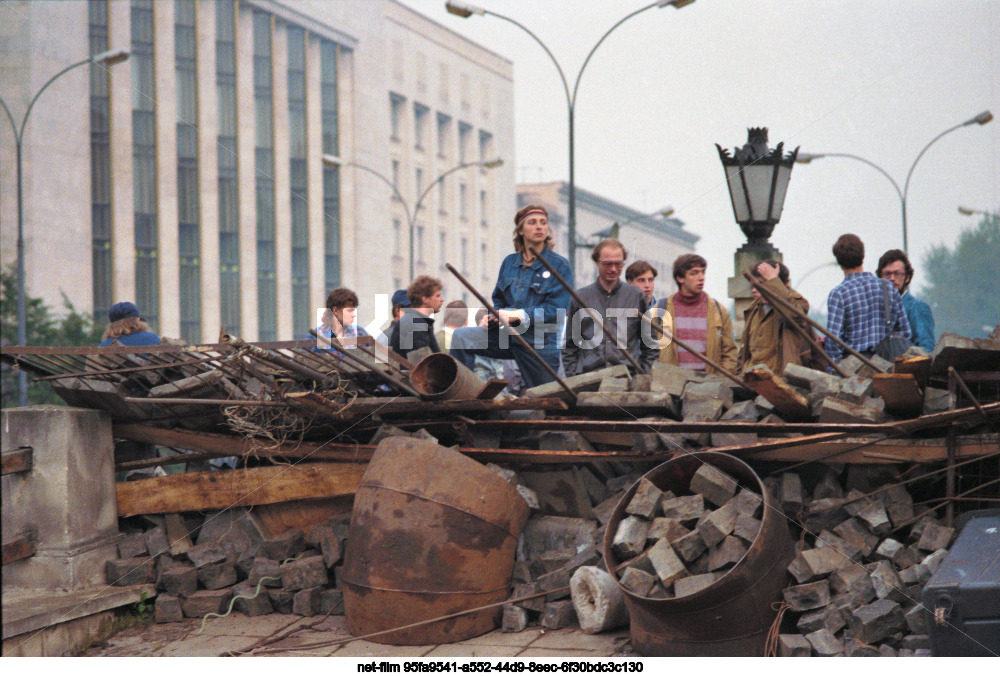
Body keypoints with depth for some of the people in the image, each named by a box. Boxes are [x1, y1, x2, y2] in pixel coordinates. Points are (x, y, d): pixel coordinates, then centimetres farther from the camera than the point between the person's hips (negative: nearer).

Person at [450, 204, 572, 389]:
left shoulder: (559, 266, -5)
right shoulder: (509, 262, 10)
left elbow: (557, 309, -14)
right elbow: (498, 299, 19)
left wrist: (517, 315, -21)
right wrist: (499, 315, -5)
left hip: (540, 344, -4)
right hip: (507, 335, 4)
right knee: (461, 337, -13)